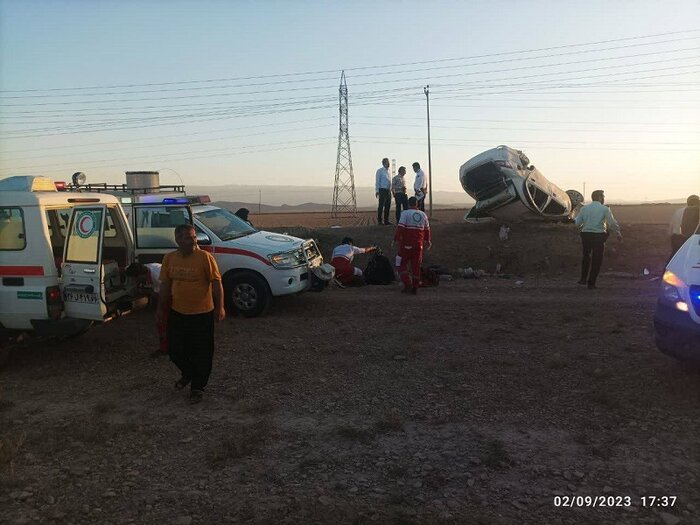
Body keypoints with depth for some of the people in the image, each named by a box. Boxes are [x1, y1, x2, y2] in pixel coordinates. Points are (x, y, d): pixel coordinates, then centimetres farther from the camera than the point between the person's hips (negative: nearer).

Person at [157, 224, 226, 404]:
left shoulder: (205, 257, -13)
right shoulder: (169, 259, 1)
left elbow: (216, 282, -12)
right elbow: (165, 285, 10)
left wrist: (220, 306, -18)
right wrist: (161, 308, 12)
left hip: (202, 314, -4)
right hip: (177, 313, 5)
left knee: (201, 352, 4)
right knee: (175, 349, 15)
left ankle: (198, 387, 21)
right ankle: (187, 374, 42)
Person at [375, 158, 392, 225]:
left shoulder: (388, 171, 16)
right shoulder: (380, 171, -3)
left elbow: (389, 182, 16)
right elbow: (377, 181, -6)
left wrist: (391, 189, 10)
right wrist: (377, 191, -11)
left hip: (388, 190, 7)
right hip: (382, 190, -7)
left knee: (388, 206, 8)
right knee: (381, 206, -4)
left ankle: (386, 220, 16)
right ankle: (379, 221, 1)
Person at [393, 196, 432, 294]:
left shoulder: (405, 213, -6)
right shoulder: (423, 215, 10)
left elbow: (400, 227, -15)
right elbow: (427, 229, 17)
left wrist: (396, 239, -11)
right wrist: (428, 240, 30)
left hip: (406, 244, -4)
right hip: (418, 244, 5)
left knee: (402, 264, 6)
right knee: (416, 266, 10)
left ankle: (408, 284, -5)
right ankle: (415, 288, 12)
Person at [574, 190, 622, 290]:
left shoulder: (584, 208, 4)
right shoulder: (605, 209, -5)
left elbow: (577, 222, 3)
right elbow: (613, 223, -9)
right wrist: (618, 232, 5)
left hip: (586, 235, 3)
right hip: (598, 236, -3)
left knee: (586, 256, 22)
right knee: (596, 260, 7)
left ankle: (583, 279, 20)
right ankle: (591, 283, 10)